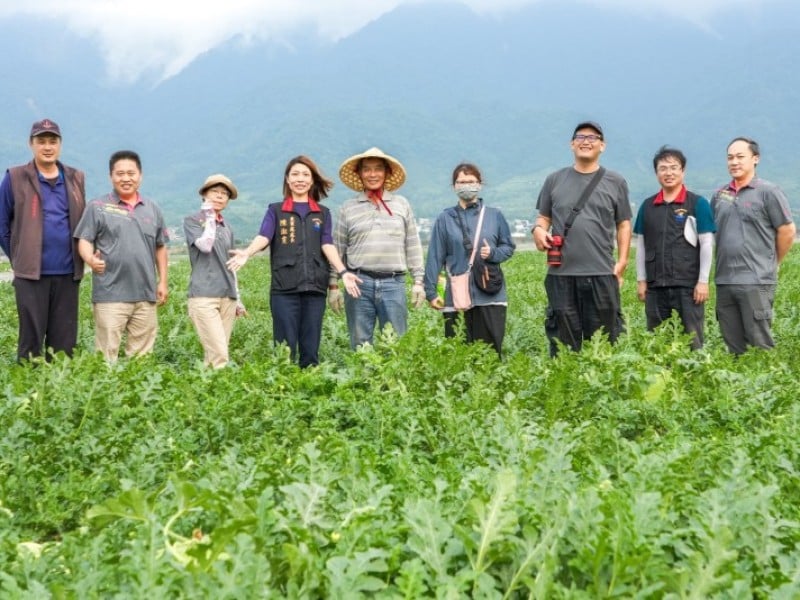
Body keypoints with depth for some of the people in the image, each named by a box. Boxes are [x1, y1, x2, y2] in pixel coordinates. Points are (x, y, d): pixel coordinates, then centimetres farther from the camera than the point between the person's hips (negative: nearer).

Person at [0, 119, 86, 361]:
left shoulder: (76, 179, 9)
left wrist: (82, 258, 11)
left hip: (68, 274, 3)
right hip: (31, 274, -3)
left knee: (64, 341, 6)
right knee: (31, 337, 0)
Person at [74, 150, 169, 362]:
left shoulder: (152, 210, 15)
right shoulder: (98, 207, 3)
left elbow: (160, 248, 19)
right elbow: (84, 240, -1)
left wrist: (163, 281, 14)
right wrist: (90, 259, -23)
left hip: (146, 295, 4)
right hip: (110, 294, -4)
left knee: (142, 355, 8)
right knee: (107, 354, -4)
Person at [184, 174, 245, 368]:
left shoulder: (227, 228, 19)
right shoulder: (192, 221, 3)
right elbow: (205, 245, -16)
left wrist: (237, 298, 22)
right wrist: (210, 217, -4)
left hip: (227, 297, 6)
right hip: (204, 296, -6)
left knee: (213, 354, 3)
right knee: (219, 355, -16)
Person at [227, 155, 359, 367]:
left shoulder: (323, 213, 14)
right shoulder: (275, 210, 9)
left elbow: (327, 245, 2)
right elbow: (263, 237, -7)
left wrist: (343, 272, -16)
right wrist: (246, 253, -29)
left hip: (315, 288, 2)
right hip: (284, 288, -2)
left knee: (311, 349, 3)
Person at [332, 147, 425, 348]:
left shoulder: (402, 204, 9)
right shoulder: (348, 208, 8)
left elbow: (413, 246, 10)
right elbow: (337, 250, 10)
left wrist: (418, 281, 6)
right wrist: (333, 285, 6)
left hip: (393, 284, 0)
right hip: (359, 283, 0)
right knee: (360, 345, 3)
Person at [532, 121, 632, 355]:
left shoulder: (615, 182, 9)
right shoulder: (555, 180, 11)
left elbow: (623, 224, 9)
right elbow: (543, 217, 16)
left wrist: (621, 262, 0)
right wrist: (538, 229, -8)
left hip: (602, 274, -1)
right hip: (561, 274, 1)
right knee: (562, 340, 6)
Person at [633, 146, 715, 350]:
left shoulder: (697, 204, -1)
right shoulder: (647, 206, 10)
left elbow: (707, 244, -3)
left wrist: (703, 281, -8)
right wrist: (641, 280, 8)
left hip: (689, 286, -4)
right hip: (655, 286, 4)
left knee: (693, 340, -1)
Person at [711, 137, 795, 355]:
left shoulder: (768, 192, -3)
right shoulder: (719, 195, 12)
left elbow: (787, 231, -1)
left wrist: (770, 264, 6)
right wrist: (726, 263, 14)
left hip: (756, 282, -5)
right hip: (724, 282, 5)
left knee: (760, 345, -3)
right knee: (733, 347, 10)